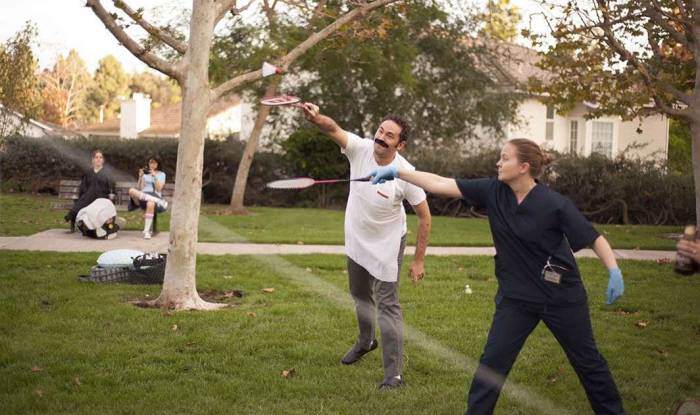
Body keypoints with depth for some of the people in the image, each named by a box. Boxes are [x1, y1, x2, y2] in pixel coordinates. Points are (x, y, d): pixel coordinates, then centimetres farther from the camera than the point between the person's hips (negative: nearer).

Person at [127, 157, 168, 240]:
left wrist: (154, 176, -9)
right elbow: (140, 189, 10)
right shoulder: (145, 174, 20)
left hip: (155, 196, -3)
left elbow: (159, 189, -1)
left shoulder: (161, 174, 13)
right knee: (131, 191, -32)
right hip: (143, 195, 3)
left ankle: (147, 231, -42)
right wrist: (140, 177, -1)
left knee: (150, 204, -42)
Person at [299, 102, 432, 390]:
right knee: (360, 295, 24)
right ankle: (365, 342, 51)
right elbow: (333, 129, -37)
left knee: (387, 305, -7)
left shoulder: (405, 173, -27)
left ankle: (394, 374, 0)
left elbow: (424, 216, -16)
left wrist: (419, 260, -15)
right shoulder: (360, 149, -19)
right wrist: (317, 118, -62)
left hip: (387, 245, -5)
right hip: (356, 239, 5)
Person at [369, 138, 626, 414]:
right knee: (492, 362, -1)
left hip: (562, 296, -3)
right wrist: (397, 172, -14)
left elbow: (593, 238, -13)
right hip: (516, 297, 3)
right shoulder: (493, 192, -8)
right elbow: (440, 184, -10)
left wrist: (614, 271, -24)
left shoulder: (555, 204, -19)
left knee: (587, 361, 13)